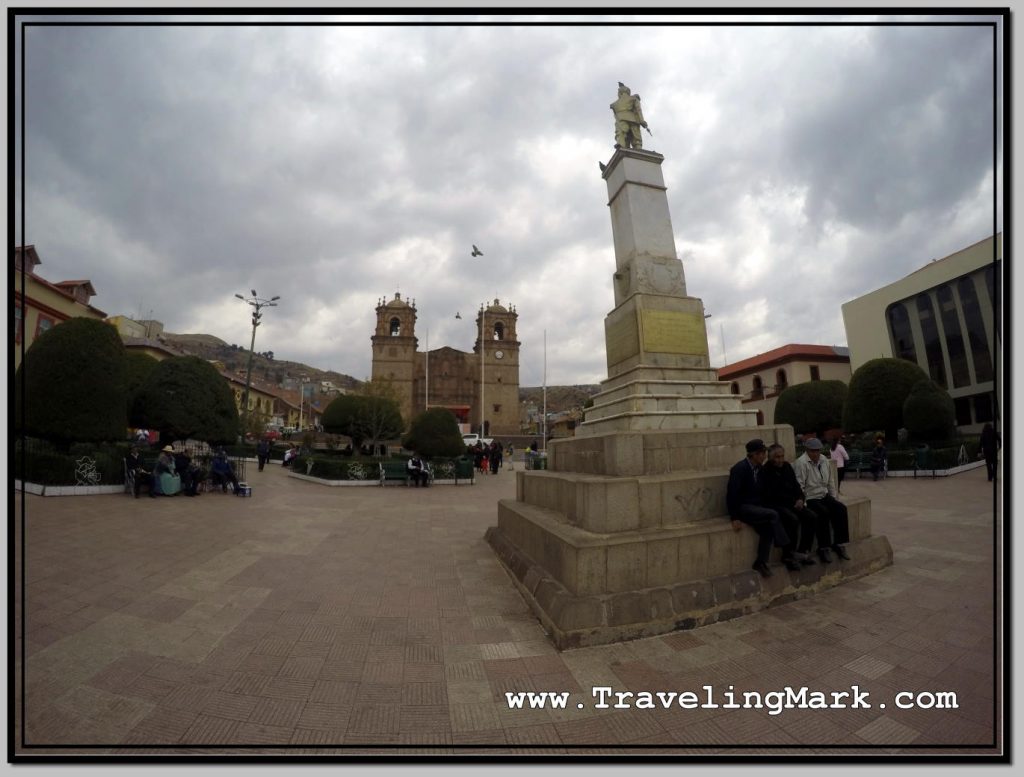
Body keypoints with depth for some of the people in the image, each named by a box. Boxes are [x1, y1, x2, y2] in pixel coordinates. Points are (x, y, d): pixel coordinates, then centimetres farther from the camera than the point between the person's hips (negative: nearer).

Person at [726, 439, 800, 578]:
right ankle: (787, 553, -15)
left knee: (768, 528, -18)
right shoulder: (740, 468, -16)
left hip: (755, 506, 7)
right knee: (773, 515, -25)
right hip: (743, 507, -7)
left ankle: (761, 563, -5)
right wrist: (735, 518, -20)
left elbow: (759, 491, 17)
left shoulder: (759, 468, 7)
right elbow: (731, 494, -18)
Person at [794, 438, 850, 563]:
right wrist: (803, 503, -22)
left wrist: (833, 498, 12)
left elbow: (830, 482, 19)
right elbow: (799, 487, -18)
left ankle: (838, 543, -4)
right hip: (810, 499, -7)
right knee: (824, 512, -29)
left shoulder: (824, 461, 9)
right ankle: (823, 548, -16)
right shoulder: (801, 463, -15)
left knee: (841, 508, -15)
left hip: (824, 496, 7)